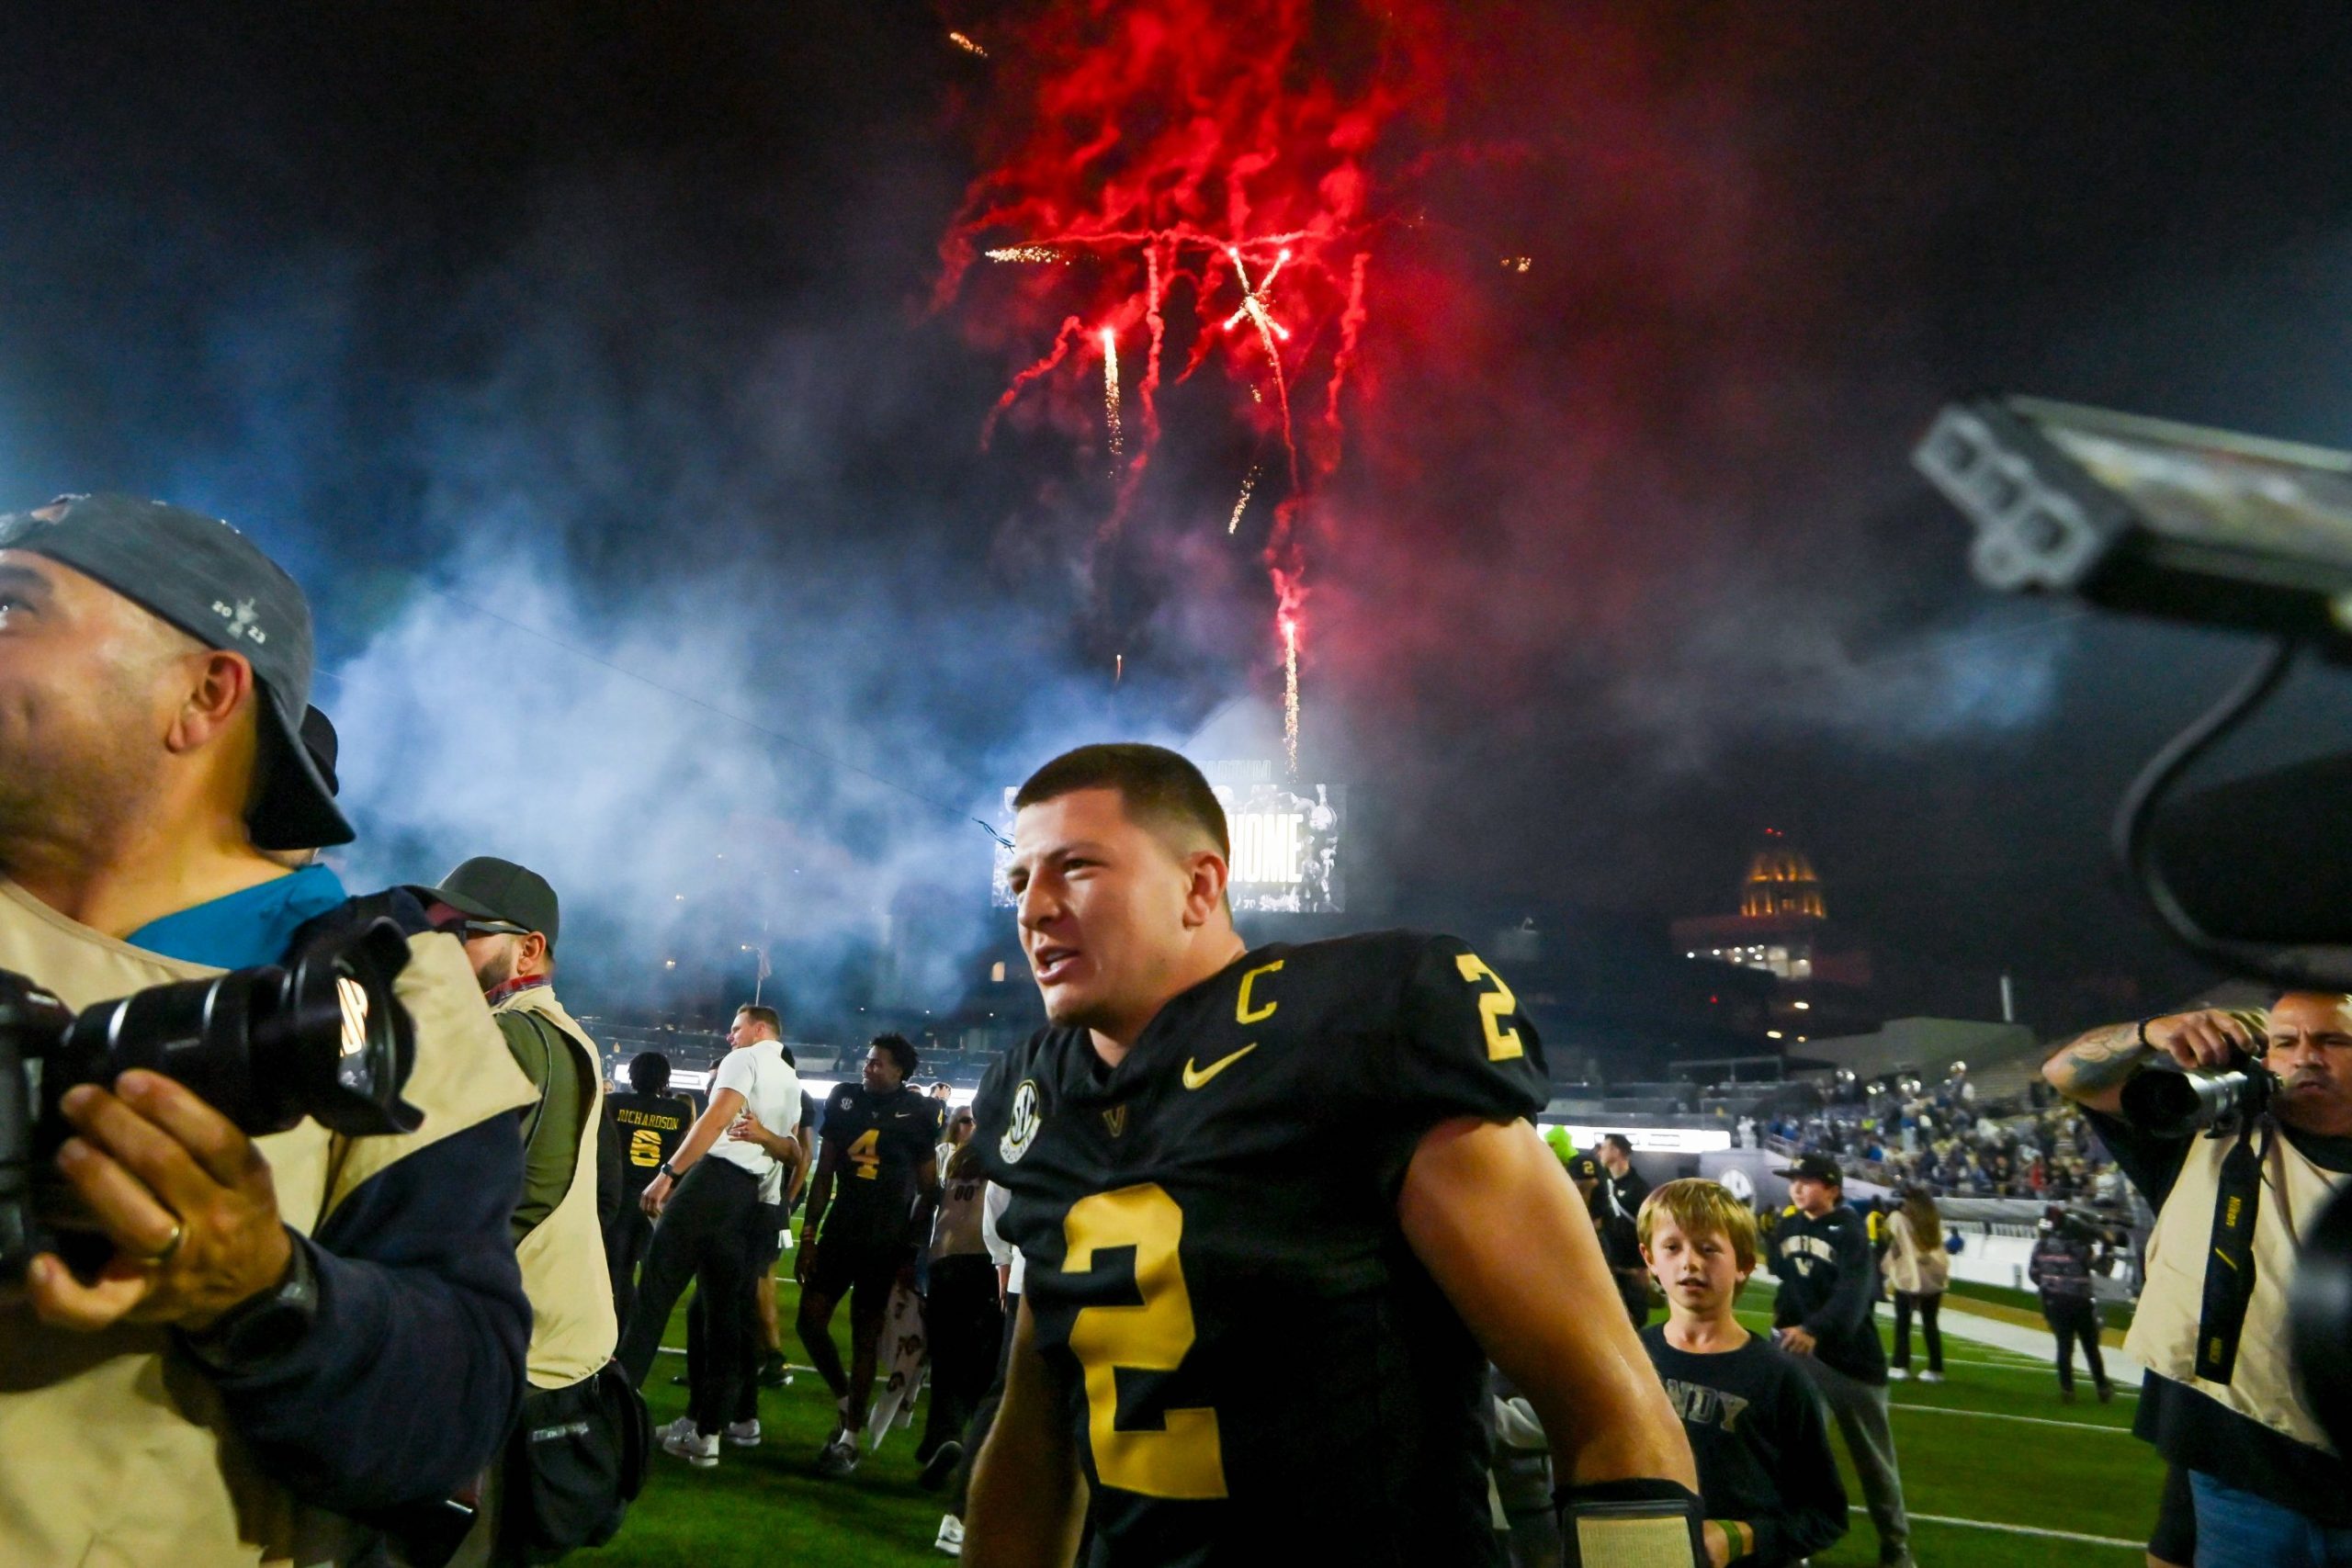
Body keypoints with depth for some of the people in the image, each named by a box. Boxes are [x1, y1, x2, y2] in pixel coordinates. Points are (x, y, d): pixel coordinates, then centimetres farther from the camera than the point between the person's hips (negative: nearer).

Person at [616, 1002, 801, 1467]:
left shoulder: (744, 1060, -1)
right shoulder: (793, 1083, 22)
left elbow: (716, 1119, -16)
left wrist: (667, 1173, -18)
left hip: (712, 1179, -8)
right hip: (750, 1194, 8)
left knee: (654, 1293, -3)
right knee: (725, 1310, 8)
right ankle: (708, 1429, 10)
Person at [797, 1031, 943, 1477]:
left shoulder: (917, 1115, -8)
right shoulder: (844, 1101, 2)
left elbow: (927, 1192, -3)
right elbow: (824, 1175, 6)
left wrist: (913, 1252, -5)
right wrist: (808, 1235, 2)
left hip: (886, 1244, -4)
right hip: (839, 1233, 4)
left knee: (865, 1338, 3)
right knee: (810, 1320, 2)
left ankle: (849, 1440, 14)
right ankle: (845, 1400, 25)